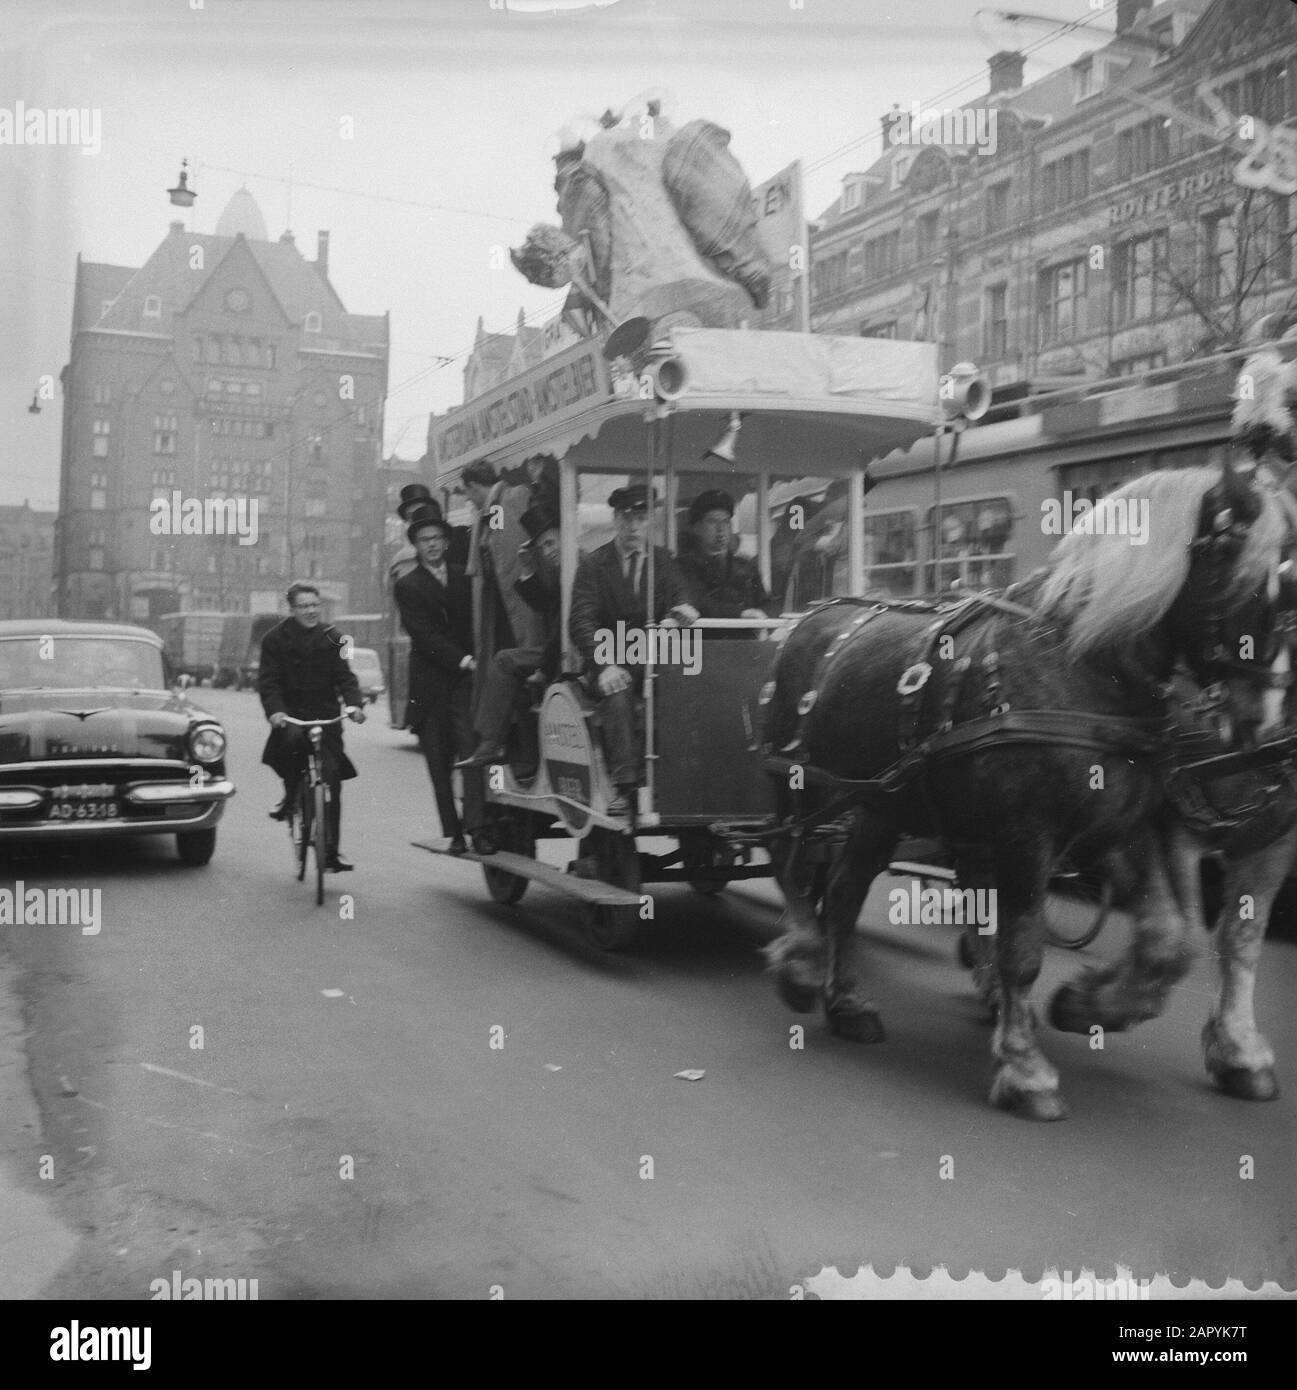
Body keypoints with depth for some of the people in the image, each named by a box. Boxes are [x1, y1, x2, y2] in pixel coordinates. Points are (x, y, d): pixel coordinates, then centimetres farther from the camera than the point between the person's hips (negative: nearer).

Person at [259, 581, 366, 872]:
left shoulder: (331, 637, 7)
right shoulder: (275, 639, 1)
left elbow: (344, 676, 3)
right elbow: (268, 681, -5)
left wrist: (354, 704, -17)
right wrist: (274, 710, -24)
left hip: (326, 716, 2)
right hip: (290, 715, -2)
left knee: (331, 780, -5)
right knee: (292, 739, -37)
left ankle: (331, 852, 2)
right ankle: (290, 798, -9)